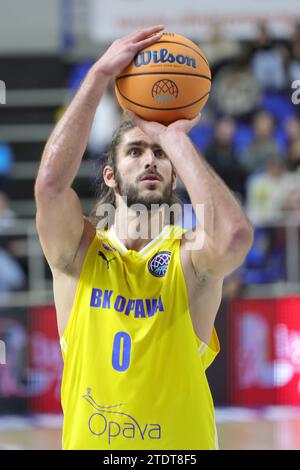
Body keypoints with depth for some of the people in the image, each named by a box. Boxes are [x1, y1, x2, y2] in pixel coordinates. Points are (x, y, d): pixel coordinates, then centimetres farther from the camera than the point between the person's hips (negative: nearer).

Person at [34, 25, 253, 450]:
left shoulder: (192, 256, -4)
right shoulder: (79, 252, -1)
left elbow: (236, 237, -28)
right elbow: (51, 182, -21)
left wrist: (175, 139, -17)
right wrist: (101, 73, -19)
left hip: (182, 443, -1)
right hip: (88, 442, 1)